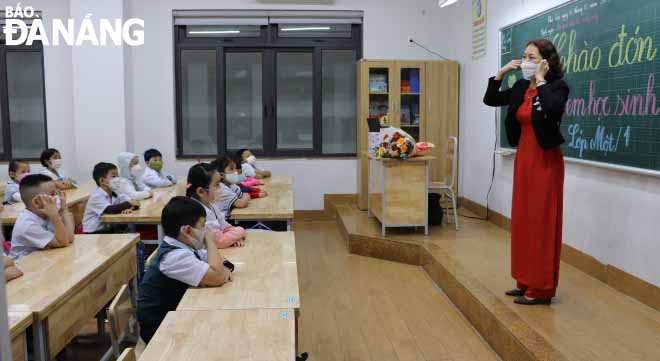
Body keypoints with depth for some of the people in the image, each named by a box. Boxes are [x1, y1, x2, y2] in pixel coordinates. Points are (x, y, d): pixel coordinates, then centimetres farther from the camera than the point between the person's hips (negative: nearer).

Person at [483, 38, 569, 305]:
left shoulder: (557, 86, -11)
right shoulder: (521, 87, 8)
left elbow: (552, 109, -32)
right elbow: (490, 100, 14)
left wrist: (541, 81, -21)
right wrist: (501, 73, 3)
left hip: (545, 160, -7)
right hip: (523, 157, 7)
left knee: (541, 222, -3)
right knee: (523, 220, 11)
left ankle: (541, 288, 5)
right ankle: (526, 281, 23)